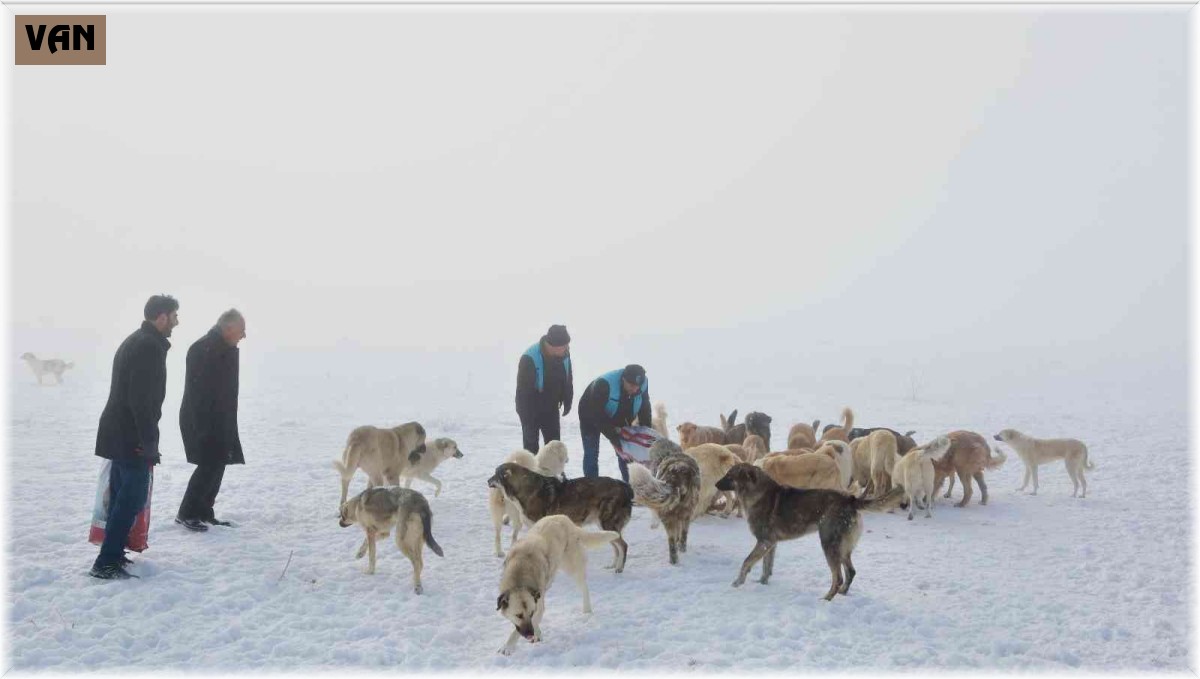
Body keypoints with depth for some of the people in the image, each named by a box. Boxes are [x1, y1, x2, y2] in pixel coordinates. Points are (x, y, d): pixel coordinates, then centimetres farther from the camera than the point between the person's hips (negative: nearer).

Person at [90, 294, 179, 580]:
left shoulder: (134, 342, 16)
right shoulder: (150, 346, -17)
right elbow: (141, 400, -23)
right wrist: (149, 442, -20)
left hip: (119, 434, 10)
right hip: (131, 437, -10)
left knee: (121, 495, 15)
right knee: (132, 498, -7)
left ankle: (113, 552, 20)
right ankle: (107, 563, -7)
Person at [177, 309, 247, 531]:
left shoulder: (227, 350, 10)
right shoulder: (202, 349, -18)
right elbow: (196, 390, -22)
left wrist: (228, 424, 15)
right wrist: (201, 426, -24)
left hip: (220, 421, 9)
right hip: (201, 420, -9)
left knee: (217, 464, 9)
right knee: (210, 464, -11)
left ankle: (204, 512, 18)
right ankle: (186, 513, -2)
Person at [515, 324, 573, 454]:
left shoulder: (564, 354, -13)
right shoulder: (529, 359, -31)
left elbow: (568, 380, 6)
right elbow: (523, 390, -25)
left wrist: (567, 401, 9)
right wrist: (527, 418, -22)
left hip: (551, 408, 5)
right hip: (531, 409, -5)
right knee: (531, 445, 2)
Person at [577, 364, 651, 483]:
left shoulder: (644, 383, -25)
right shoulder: (603, 384, -42)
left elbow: (644, 409, -10)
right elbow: (597, 415, -39)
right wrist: (614, 439, -41)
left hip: (617, 418, 4)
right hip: (591, 417, -4)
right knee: (591, 455, -7)